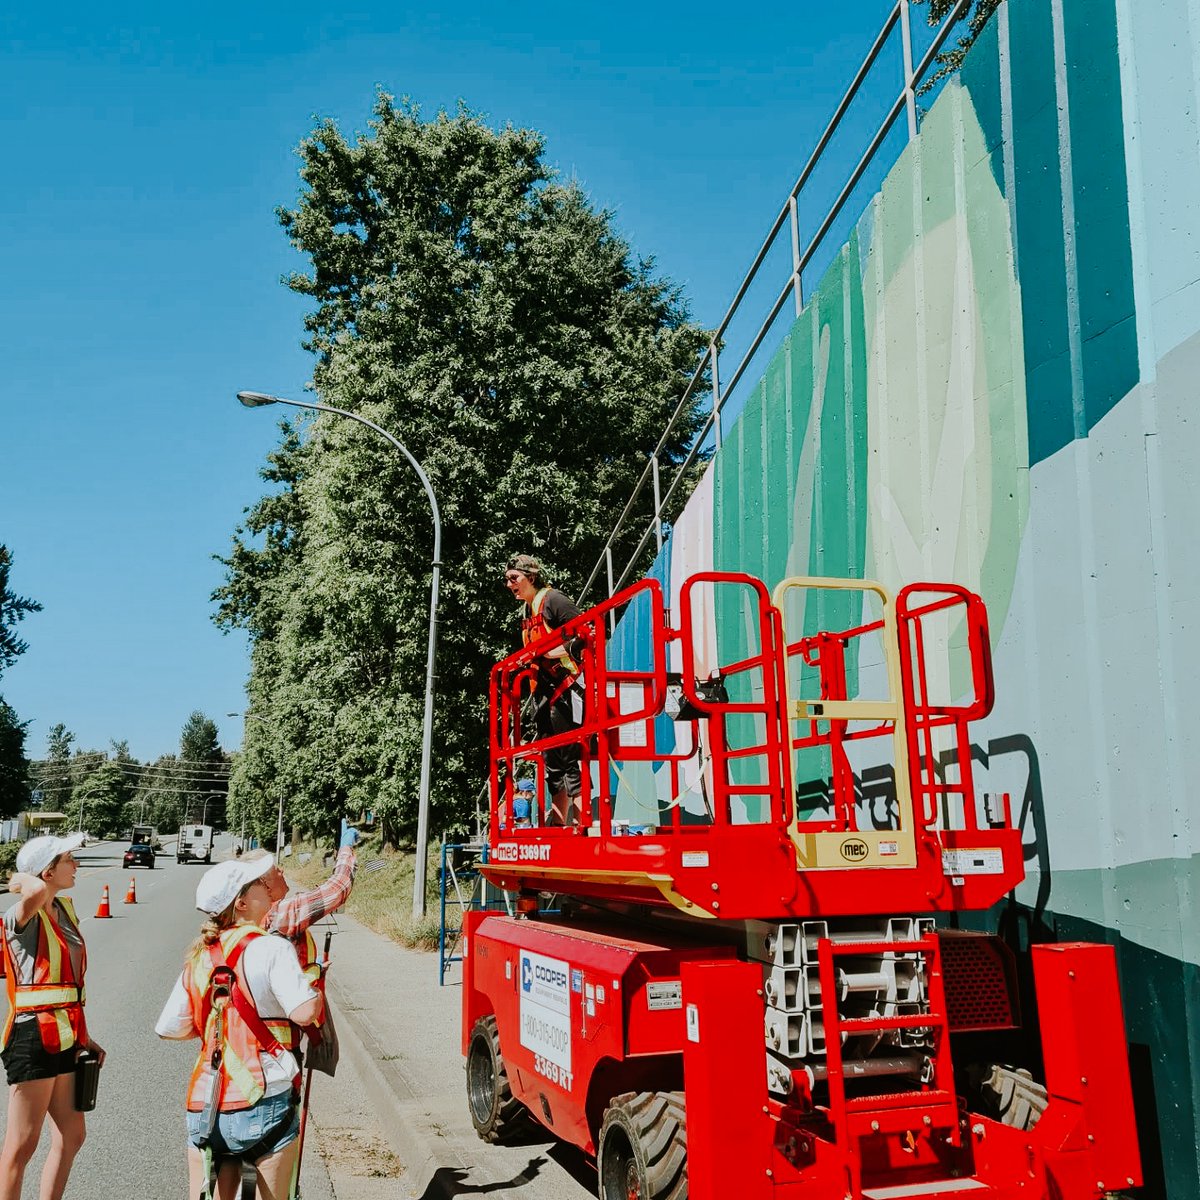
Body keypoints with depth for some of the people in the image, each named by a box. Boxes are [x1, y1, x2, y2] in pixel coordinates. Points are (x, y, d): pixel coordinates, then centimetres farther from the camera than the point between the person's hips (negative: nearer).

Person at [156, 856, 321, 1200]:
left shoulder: (199, 957, 9)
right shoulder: (272, 948, -10)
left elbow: (168, 1028, 9)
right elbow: (304, 1011, -20)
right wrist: (318, 983, 0)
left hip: (204, 1108, 5)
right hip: (264, 1102, -5)